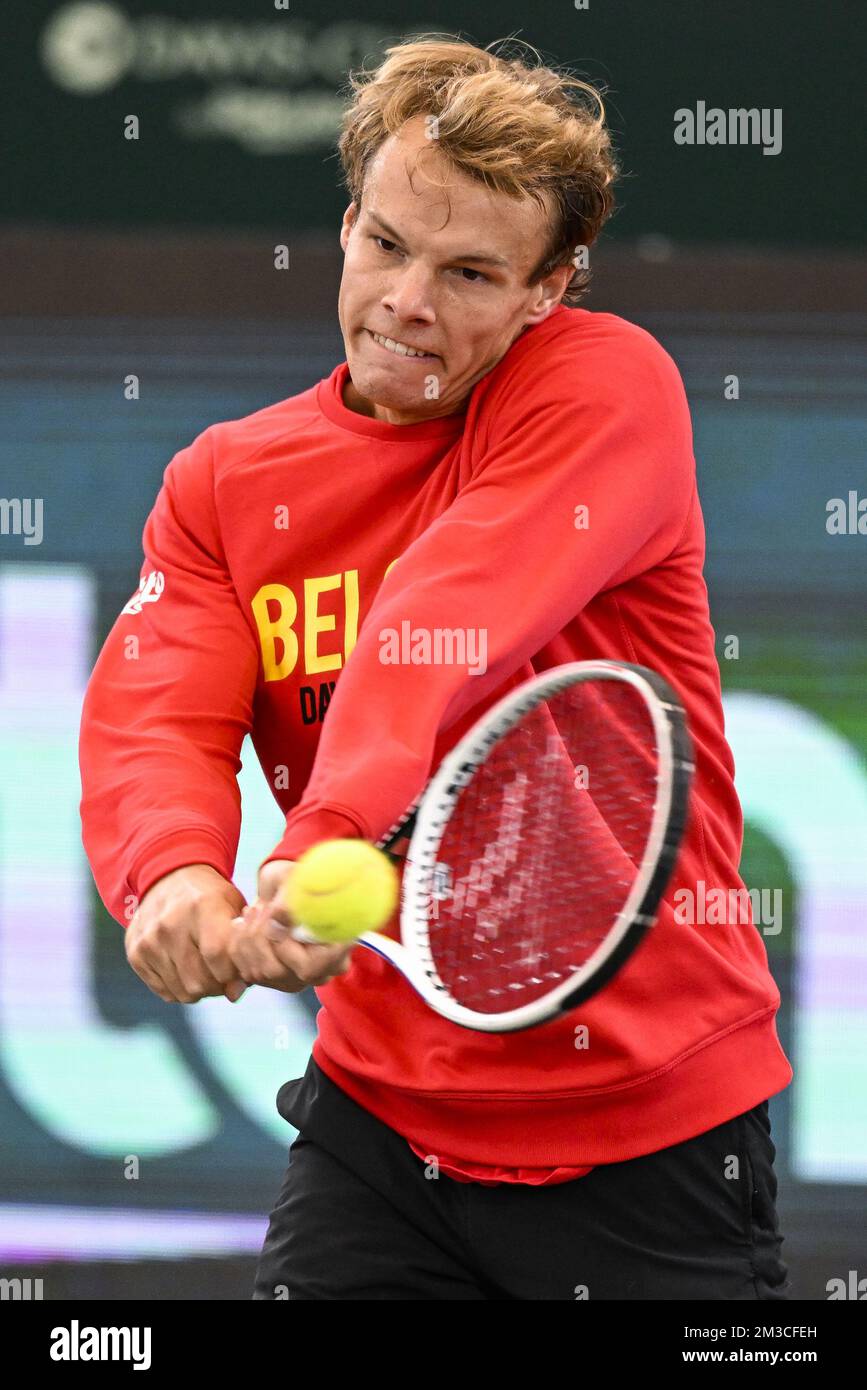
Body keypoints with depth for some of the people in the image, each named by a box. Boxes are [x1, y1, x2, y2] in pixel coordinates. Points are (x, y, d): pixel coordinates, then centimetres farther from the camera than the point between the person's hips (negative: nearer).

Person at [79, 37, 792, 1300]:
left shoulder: (606, 385, -8)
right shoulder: (222, 485, 6)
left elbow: (450, 627, -25)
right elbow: (152, 715, -9)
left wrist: (330, 844, -41)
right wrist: (176, 875, -33)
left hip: (652, 1133, -3)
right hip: (379, 1118, 3)